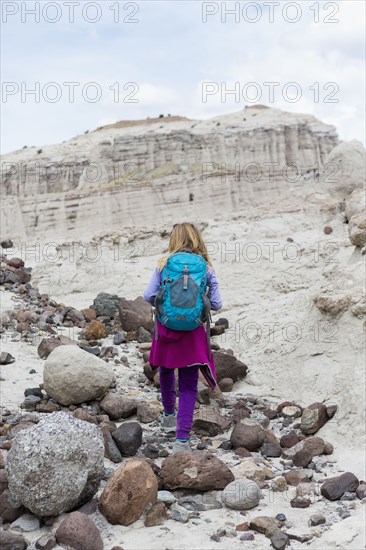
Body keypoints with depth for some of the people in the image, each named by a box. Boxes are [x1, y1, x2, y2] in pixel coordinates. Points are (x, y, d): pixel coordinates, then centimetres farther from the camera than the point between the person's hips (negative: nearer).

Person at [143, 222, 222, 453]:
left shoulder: (164, 265, -3)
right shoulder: (206, 268, -2)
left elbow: (149, 296, -5)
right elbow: (217, 304, -3)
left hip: (165, 328, 1)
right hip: (192, 333, -1)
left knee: (166, 372, 26)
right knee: (188, 386, 3)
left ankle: (169, 415, 47)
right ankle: (182, 438, -7)